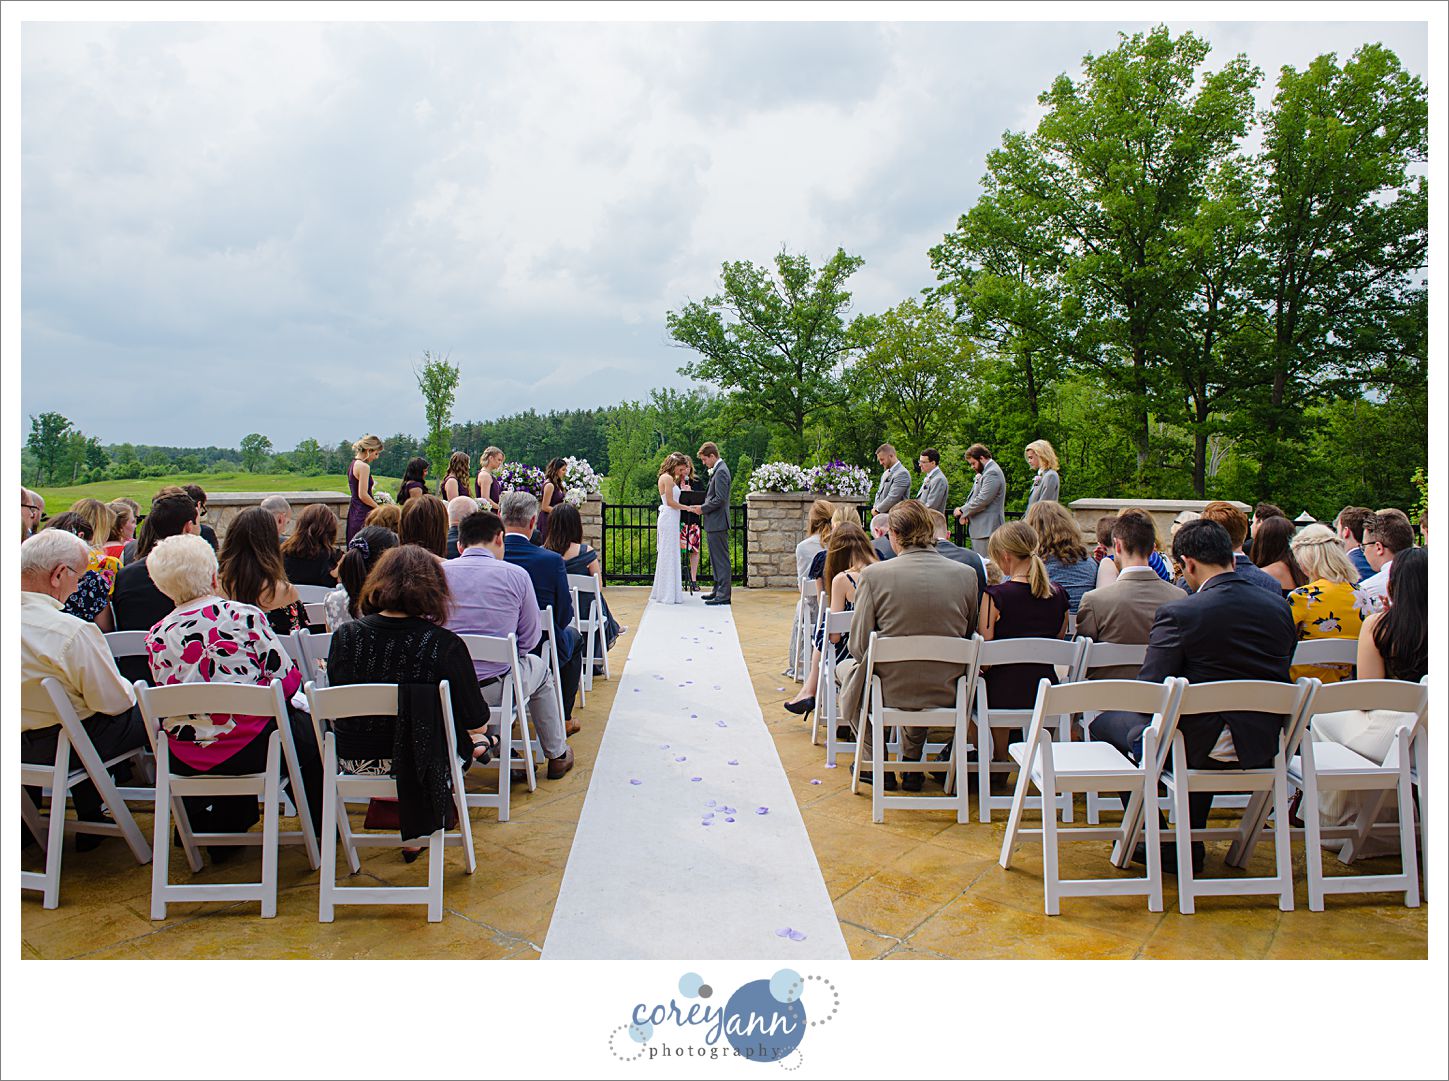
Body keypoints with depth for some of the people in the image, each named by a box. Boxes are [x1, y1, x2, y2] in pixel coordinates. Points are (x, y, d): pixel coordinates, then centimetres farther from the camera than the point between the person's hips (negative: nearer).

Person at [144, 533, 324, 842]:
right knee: (309, 725, 21)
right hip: (249, 750, -5)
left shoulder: (156, 637, 1)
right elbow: (288, 681, -10)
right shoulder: (244, 615, -11)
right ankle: (321, 826, 32)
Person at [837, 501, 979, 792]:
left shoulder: (874, 574, -14)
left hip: (889, 691, -3)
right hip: (946, 694, 4)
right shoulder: (966, 574, -5)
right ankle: (911, 763, 36)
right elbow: (969, 636, 7)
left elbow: (859, 646, -10)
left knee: (845, 667, 29)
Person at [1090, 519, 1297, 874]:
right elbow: (1279, 677, 11)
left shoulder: (1178, 613, -18)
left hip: (1202, 748, -6)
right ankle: (1190, 846, 39)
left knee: (1105, 723, 14)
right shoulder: (1278, 606, 1)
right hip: (1263, 746, 7)